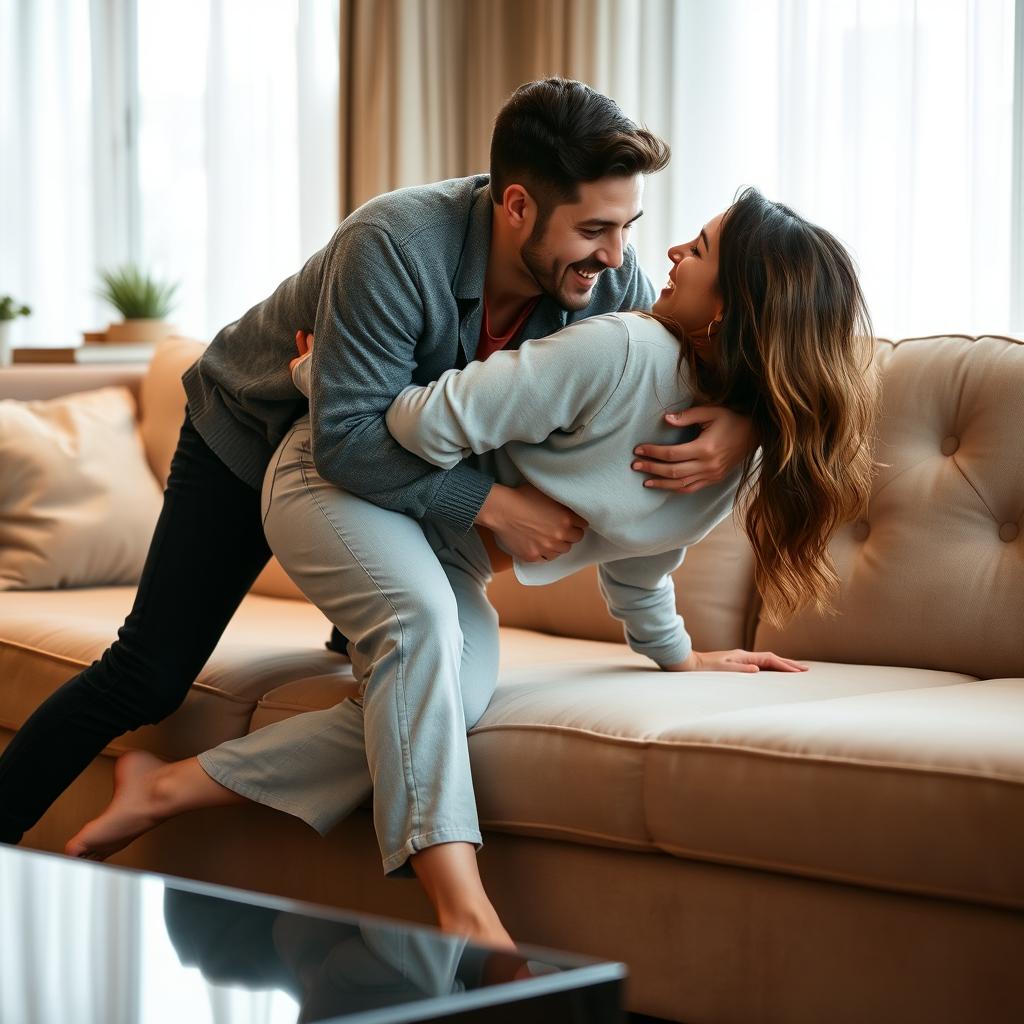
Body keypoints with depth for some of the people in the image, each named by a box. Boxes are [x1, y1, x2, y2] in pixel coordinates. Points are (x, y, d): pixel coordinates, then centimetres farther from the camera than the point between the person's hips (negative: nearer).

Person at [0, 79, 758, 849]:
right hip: (251, 434, -5)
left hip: (412, 456, 6)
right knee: (149, 679, -7)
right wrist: (495, 504, -46)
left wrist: (736, 427, -34)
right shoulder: (395, 246, -41)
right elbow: (347, 438, -43)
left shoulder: (606, 278, -23)